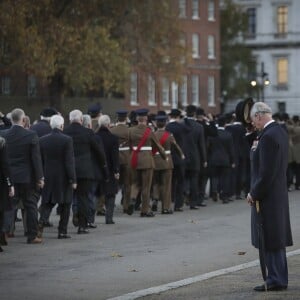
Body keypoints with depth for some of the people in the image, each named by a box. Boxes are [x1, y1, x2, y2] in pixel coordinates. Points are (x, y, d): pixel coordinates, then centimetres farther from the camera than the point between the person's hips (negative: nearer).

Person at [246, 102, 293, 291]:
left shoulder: (268, 136, -21)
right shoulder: (280, 132, 10)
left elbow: (267, 172, -22)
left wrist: (254, 193, -14)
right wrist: (256, 149, 7)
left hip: (267, 197, -10)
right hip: (279, 193, 10)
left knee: (270, 241, -3)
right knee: (277, 240, 15)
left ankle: (276, 280, 2)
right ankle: (279, 278, 22)